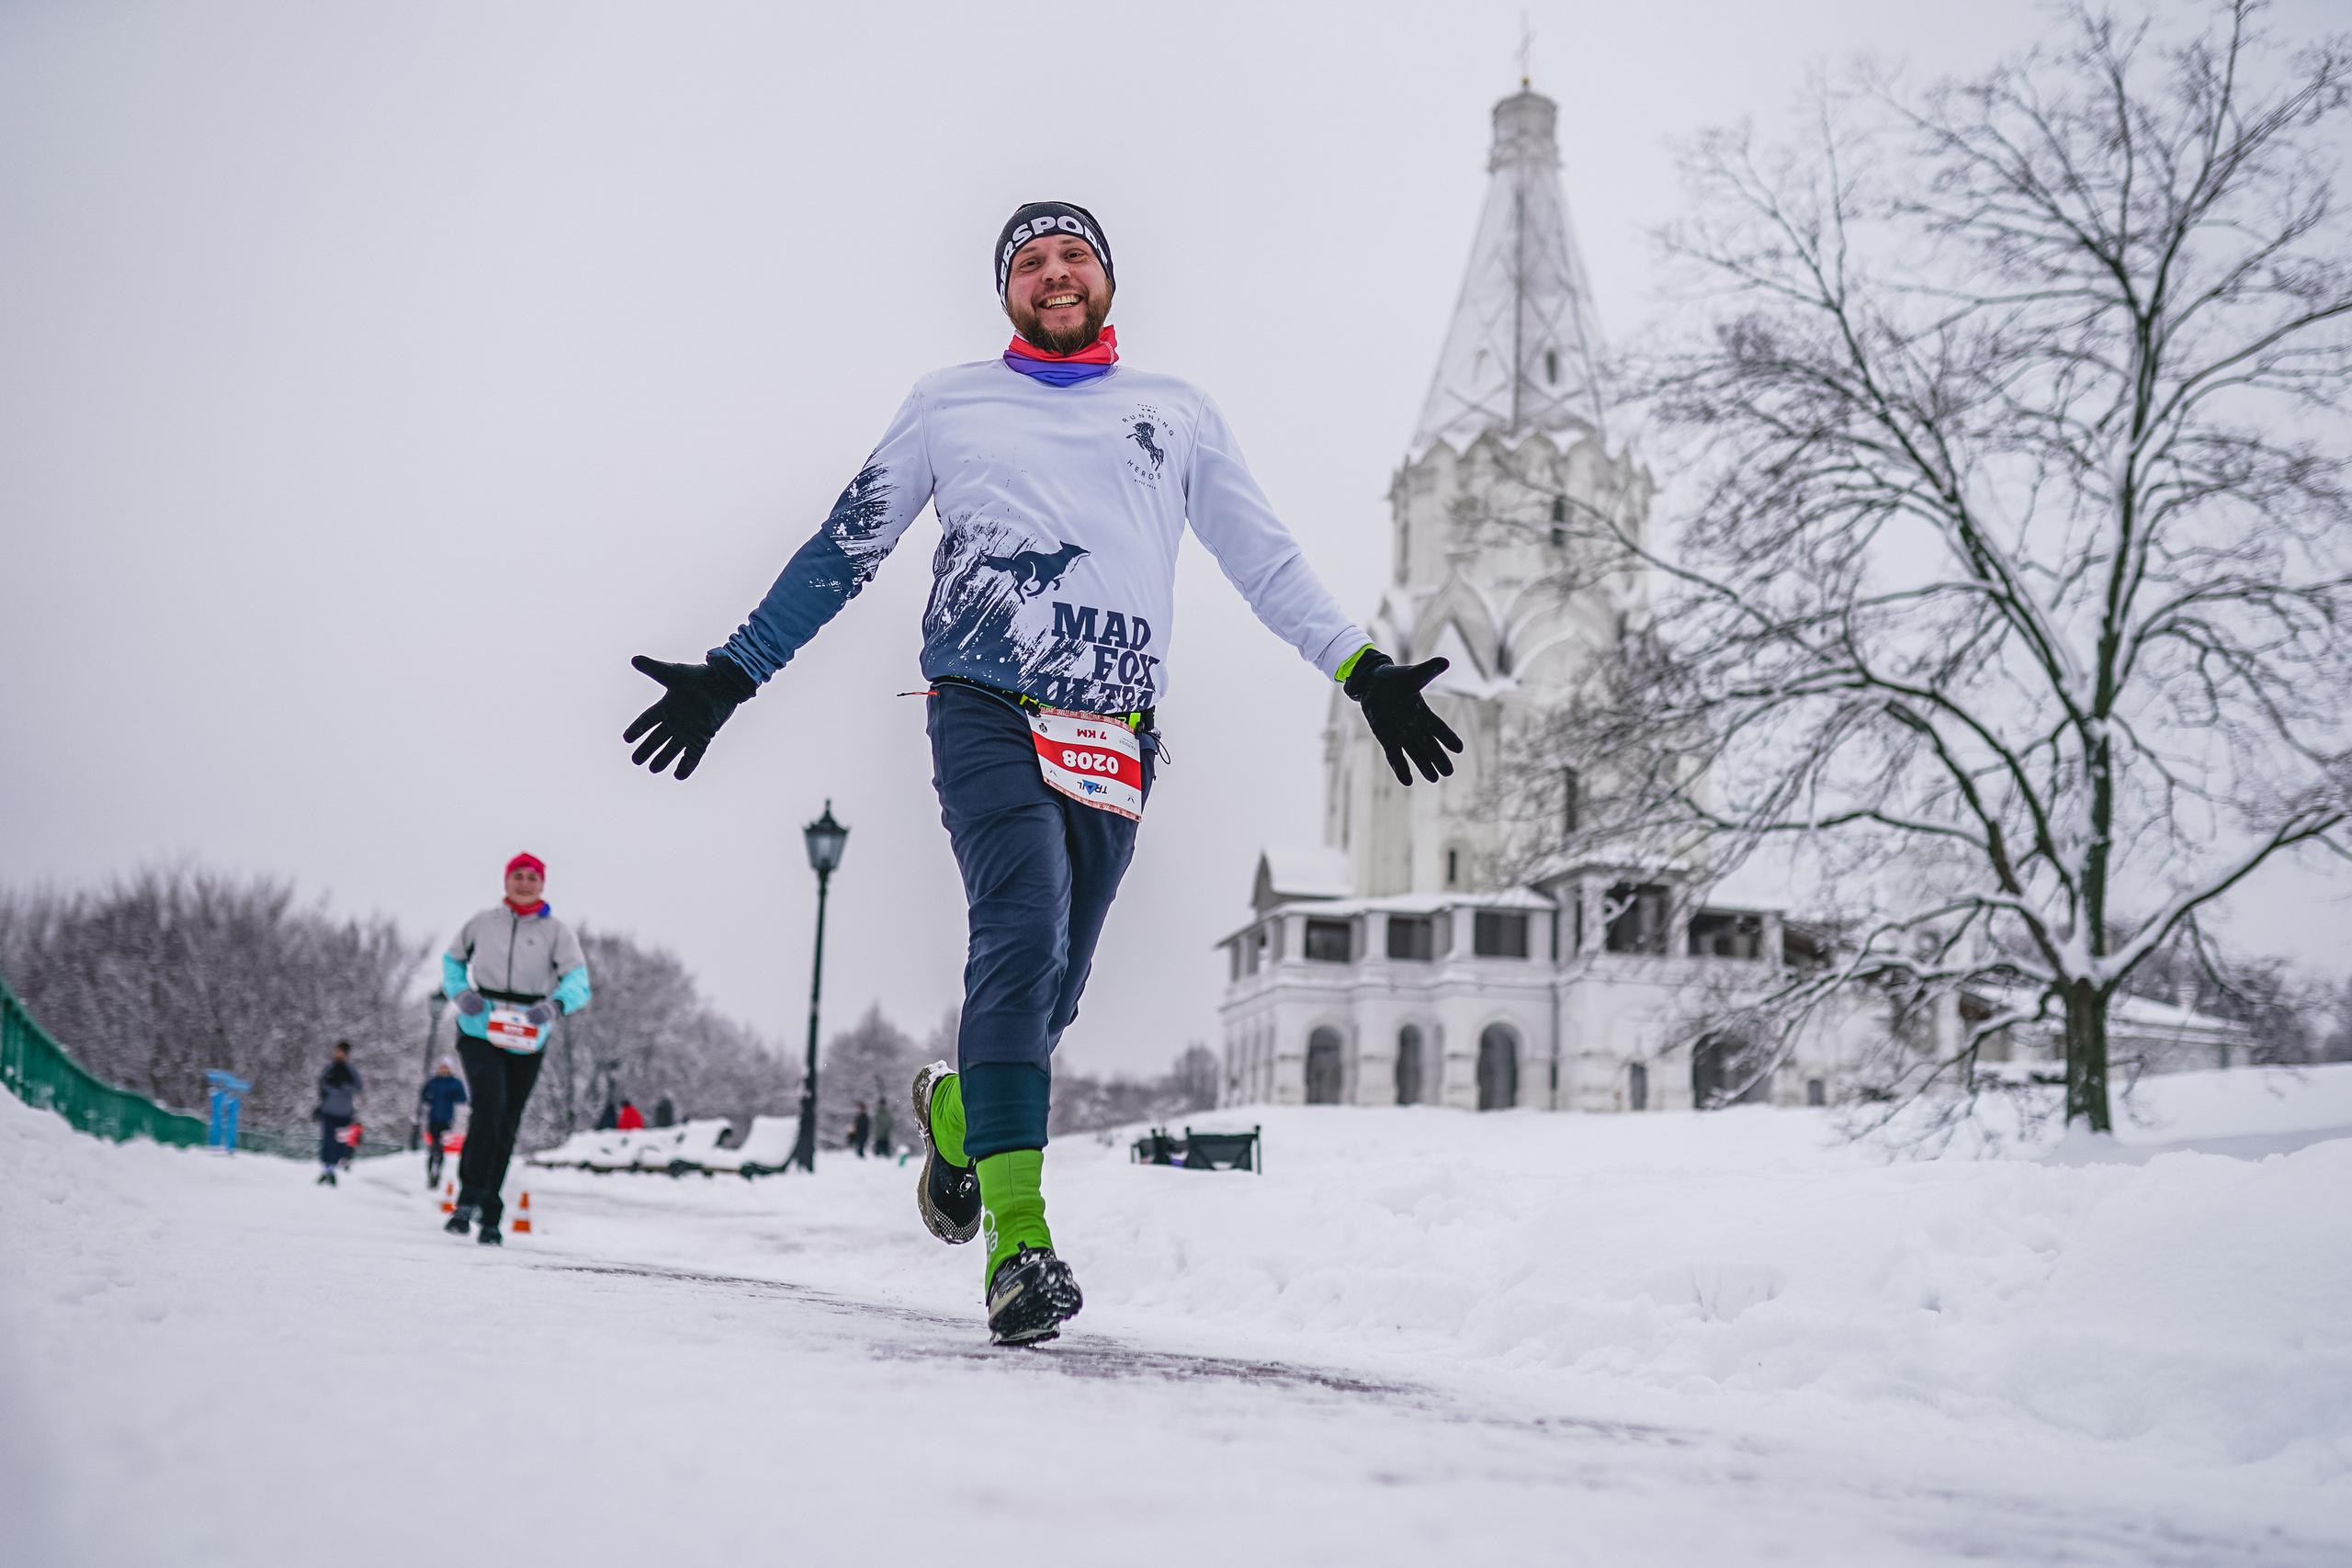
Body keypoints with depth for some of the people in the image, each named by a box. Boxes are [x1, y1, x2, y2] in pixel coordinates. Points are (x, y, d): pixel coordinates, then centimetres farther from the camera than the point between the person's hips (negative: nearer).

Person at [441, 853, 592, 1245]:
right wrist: (460, 993, -2)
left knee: (506, 1127, 8)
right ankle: (470, 1197, -19)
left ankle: (489, 1217, 19)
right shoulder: (483, 923, 5)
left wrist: (554, 1006, -29)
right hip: (479, 1030, -1)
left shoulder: (556, 931, 2)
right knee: (490, 1102, -25)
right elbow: (452, 959, 19)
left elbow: (578, 981, -7)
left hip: (528, 1040, 1)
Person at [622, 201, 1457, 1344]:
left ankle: (955, 1112, 36)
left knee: (1051, 983, 3)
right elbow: (842, 550, 17)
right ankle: (1018, 1242, -23)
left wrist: (1365, 672, 5)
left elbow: (1266, 560, 17)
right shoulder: (949, 404, 15)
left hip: (1117, 742, 2)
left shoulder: (1177, 414, 19)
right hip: (985, 713, -2)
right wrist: (729, 674, 12)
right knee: (1024, 937, -23)